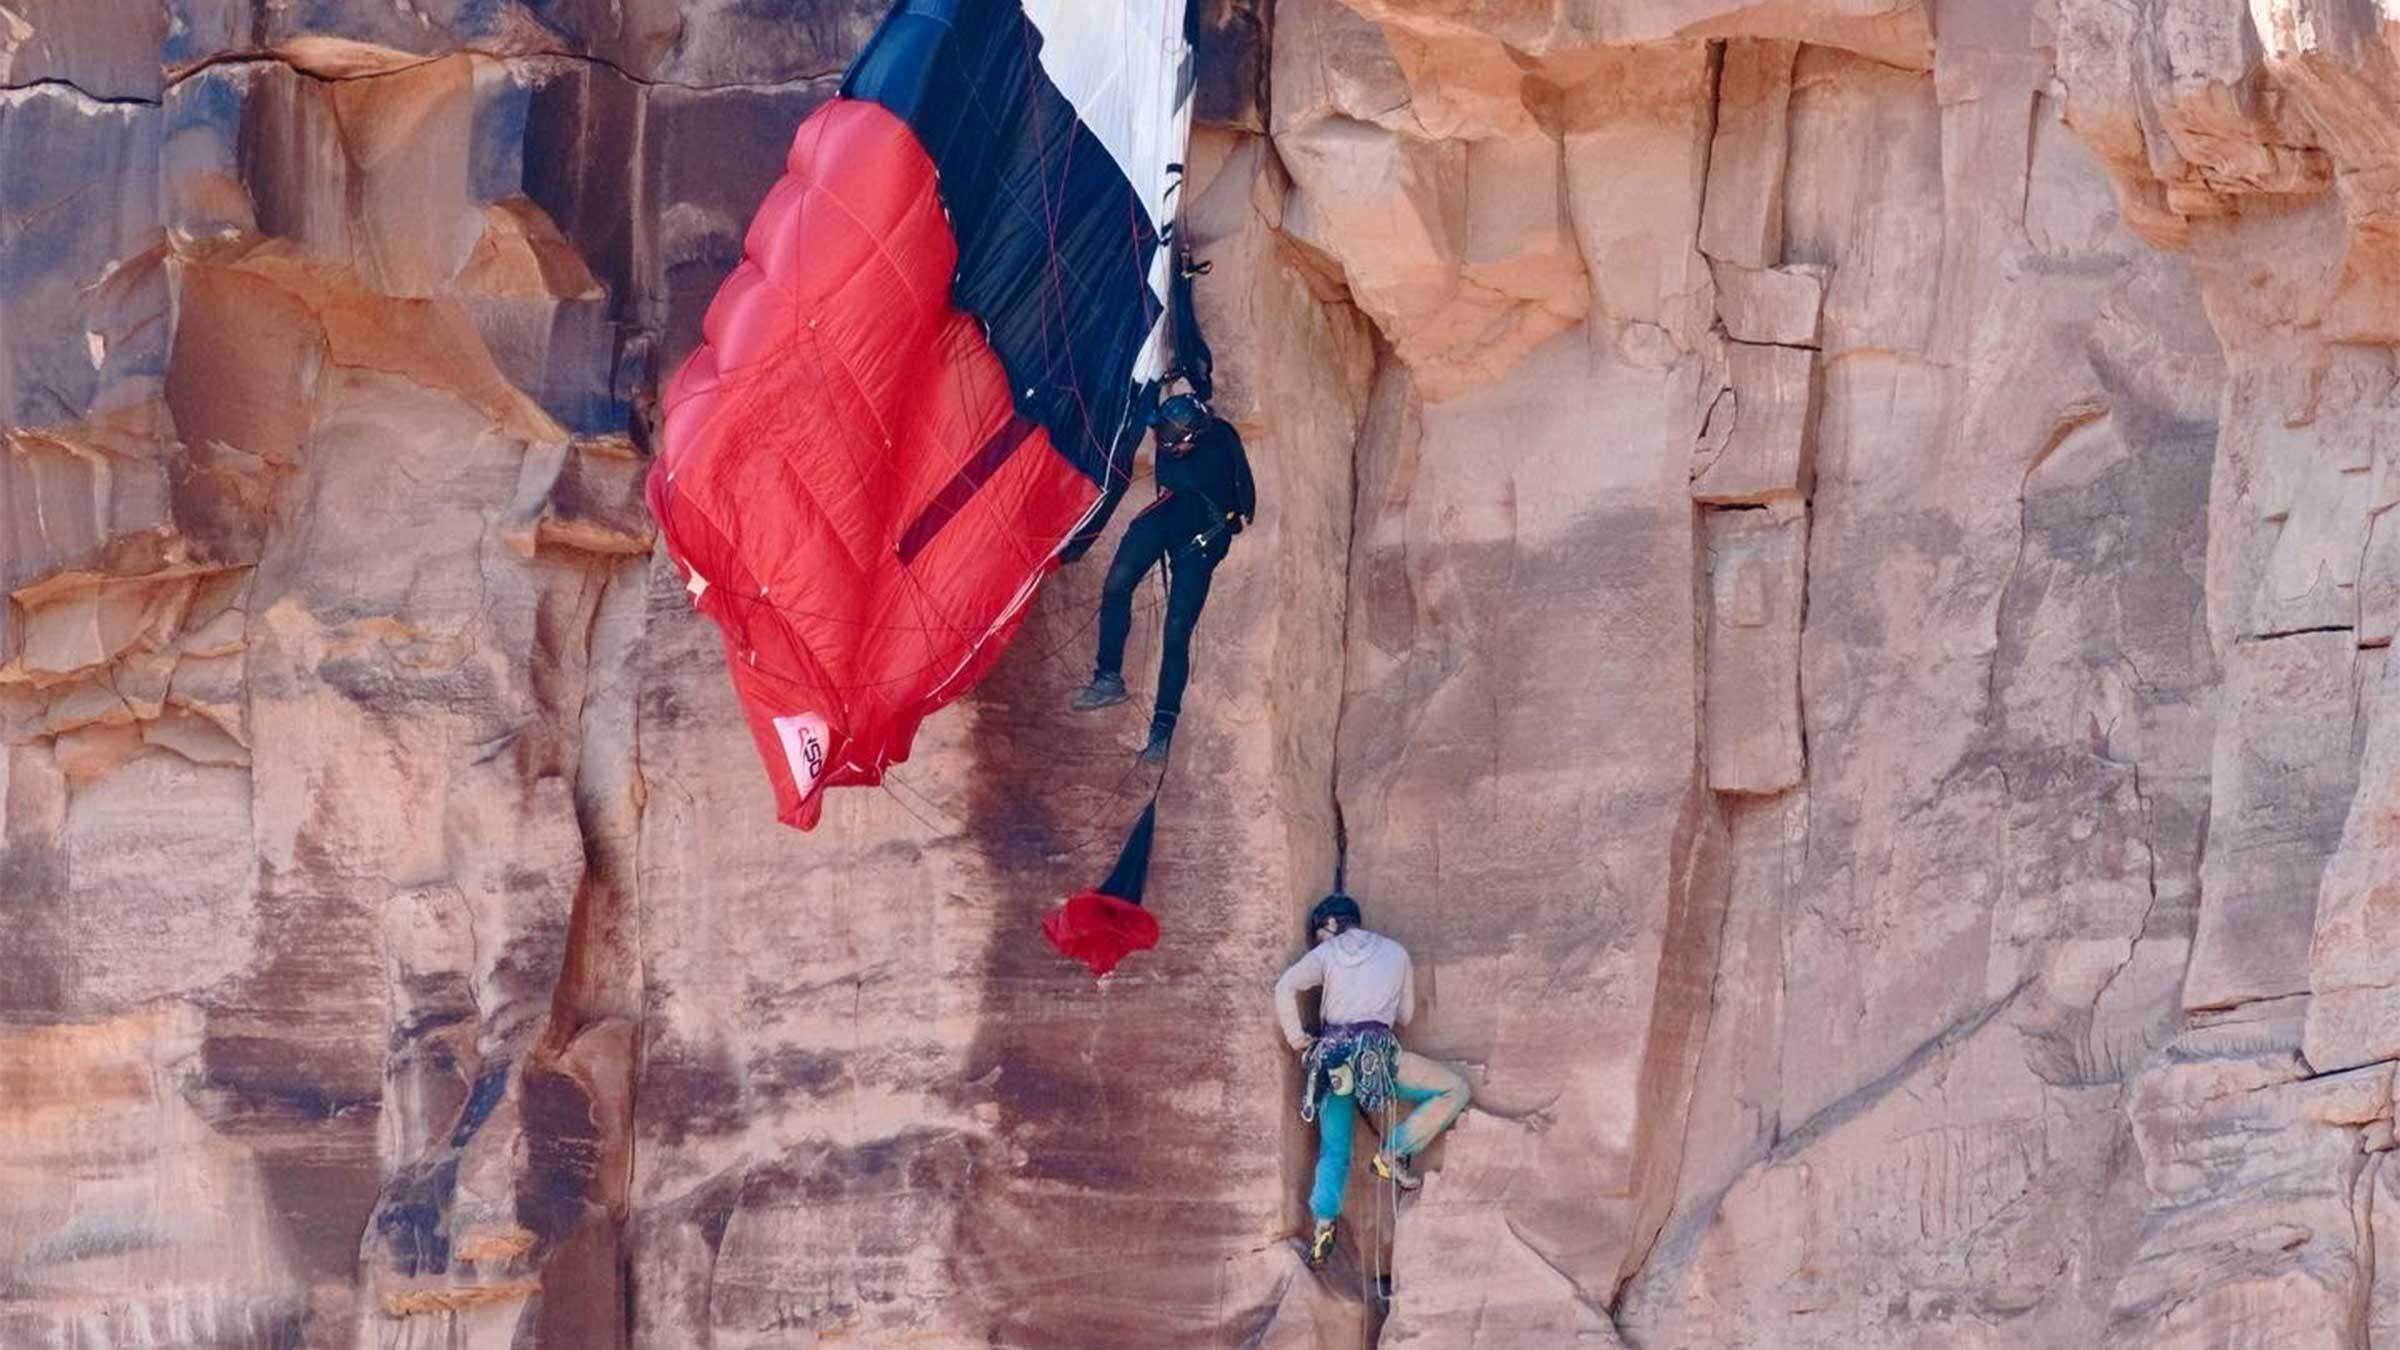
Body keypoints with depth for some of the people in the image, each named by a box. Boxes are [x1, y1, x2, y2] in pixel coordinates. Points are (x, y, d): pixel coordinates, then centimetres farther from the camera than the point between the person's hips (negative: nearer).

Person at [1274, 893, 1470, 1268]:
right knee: (1455, 1090, 6)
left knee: (1333, 1149, 10)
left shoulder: (1326, 953, 11)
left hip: (1332, 1052, 2)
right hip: (1376, 1050, -2)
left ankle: (1323, 1226, -4)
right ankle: (1393, 1153, -3)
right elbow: (1406, 1014, 19)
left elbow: (1285, 987, -7)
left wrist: (1296, 1037, 0)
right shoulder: (1395, 952, 16)